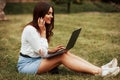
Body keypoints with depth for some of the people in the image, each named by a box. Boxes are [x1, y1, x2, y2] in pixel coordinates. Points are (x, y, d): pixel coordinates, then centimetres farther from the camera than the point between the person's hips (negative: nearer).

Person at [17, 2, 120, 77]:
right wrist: (43, 31, -17)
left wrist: (52, 50, -5)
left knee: (65, 53, -10)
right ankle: (99, 72, -28)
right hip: (26, 65, -8)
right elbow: (42, 53, -19)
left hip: (37, 60, 8)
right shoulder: (30, 30, -20)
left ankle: (100, 69, -20)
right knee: (62, 57, -23)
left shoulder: (40, 29, 9)